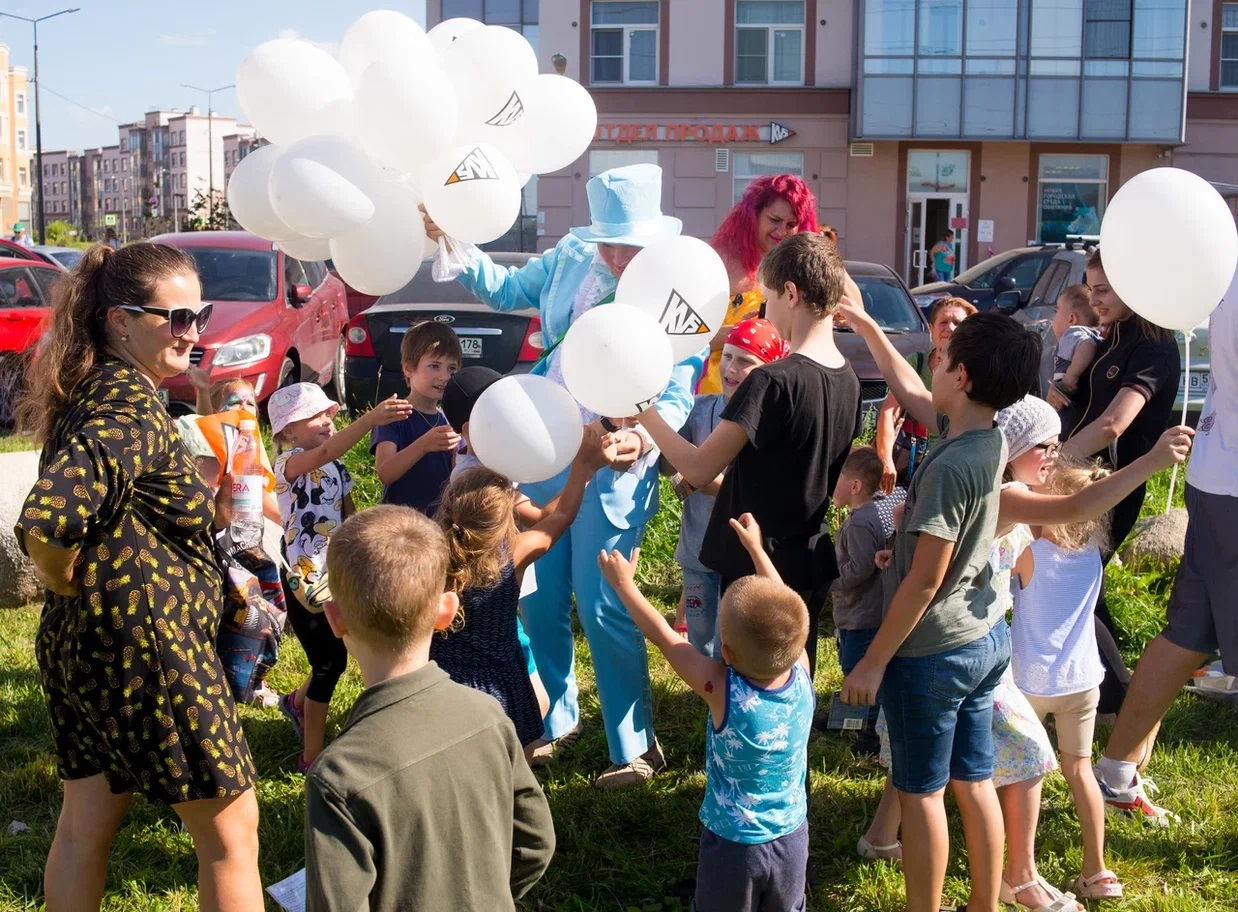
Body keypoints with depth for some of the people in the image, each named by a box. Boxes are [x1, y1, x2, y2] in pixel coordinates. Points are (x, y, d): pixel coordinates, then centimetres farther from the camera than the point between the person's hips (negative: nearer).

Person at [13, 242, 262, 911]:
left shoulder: (87, 390, 7)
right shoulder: (132, 409, -21)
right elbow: (44, 526, -34)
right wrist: (68, 582, -16)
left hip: (79, 641, 9)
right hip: (147, 645, -9)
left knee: (86, 821, 19)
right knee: (230, 829, 4)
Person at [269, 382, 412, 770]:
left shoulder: (336, 466, 8)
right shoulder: (288, 463, -16)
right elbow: (325, 452, -38)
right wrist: (371, 419, -51)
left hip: (336, 575, 7)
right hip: (303, 579, -7)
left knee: (335, 659, 16)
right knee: (328, 664, -2)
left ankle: (297, 701, 47)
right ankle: (312, 756, 14)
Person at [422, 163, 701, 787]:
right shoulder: (570, 261, 4)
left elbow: (676, 395, -15)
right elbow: (506, 290, 21)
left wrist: (641, 439, -34)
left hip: (611, 462, -6)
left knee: (601, 607, -6)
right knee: (538, 599, 13)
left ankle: (635, 746, 10)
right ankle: (557, 722, 33)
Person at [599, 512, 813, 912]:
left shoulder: (722, 691, -28)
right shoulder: (801, 673, -18)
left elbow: (665, 638, -15)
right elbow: (781, 609, 0)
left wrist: (624, 584, -1)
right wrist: (755, 548, 13)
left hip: (733, 845, -3)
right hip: (792, 837, 4)